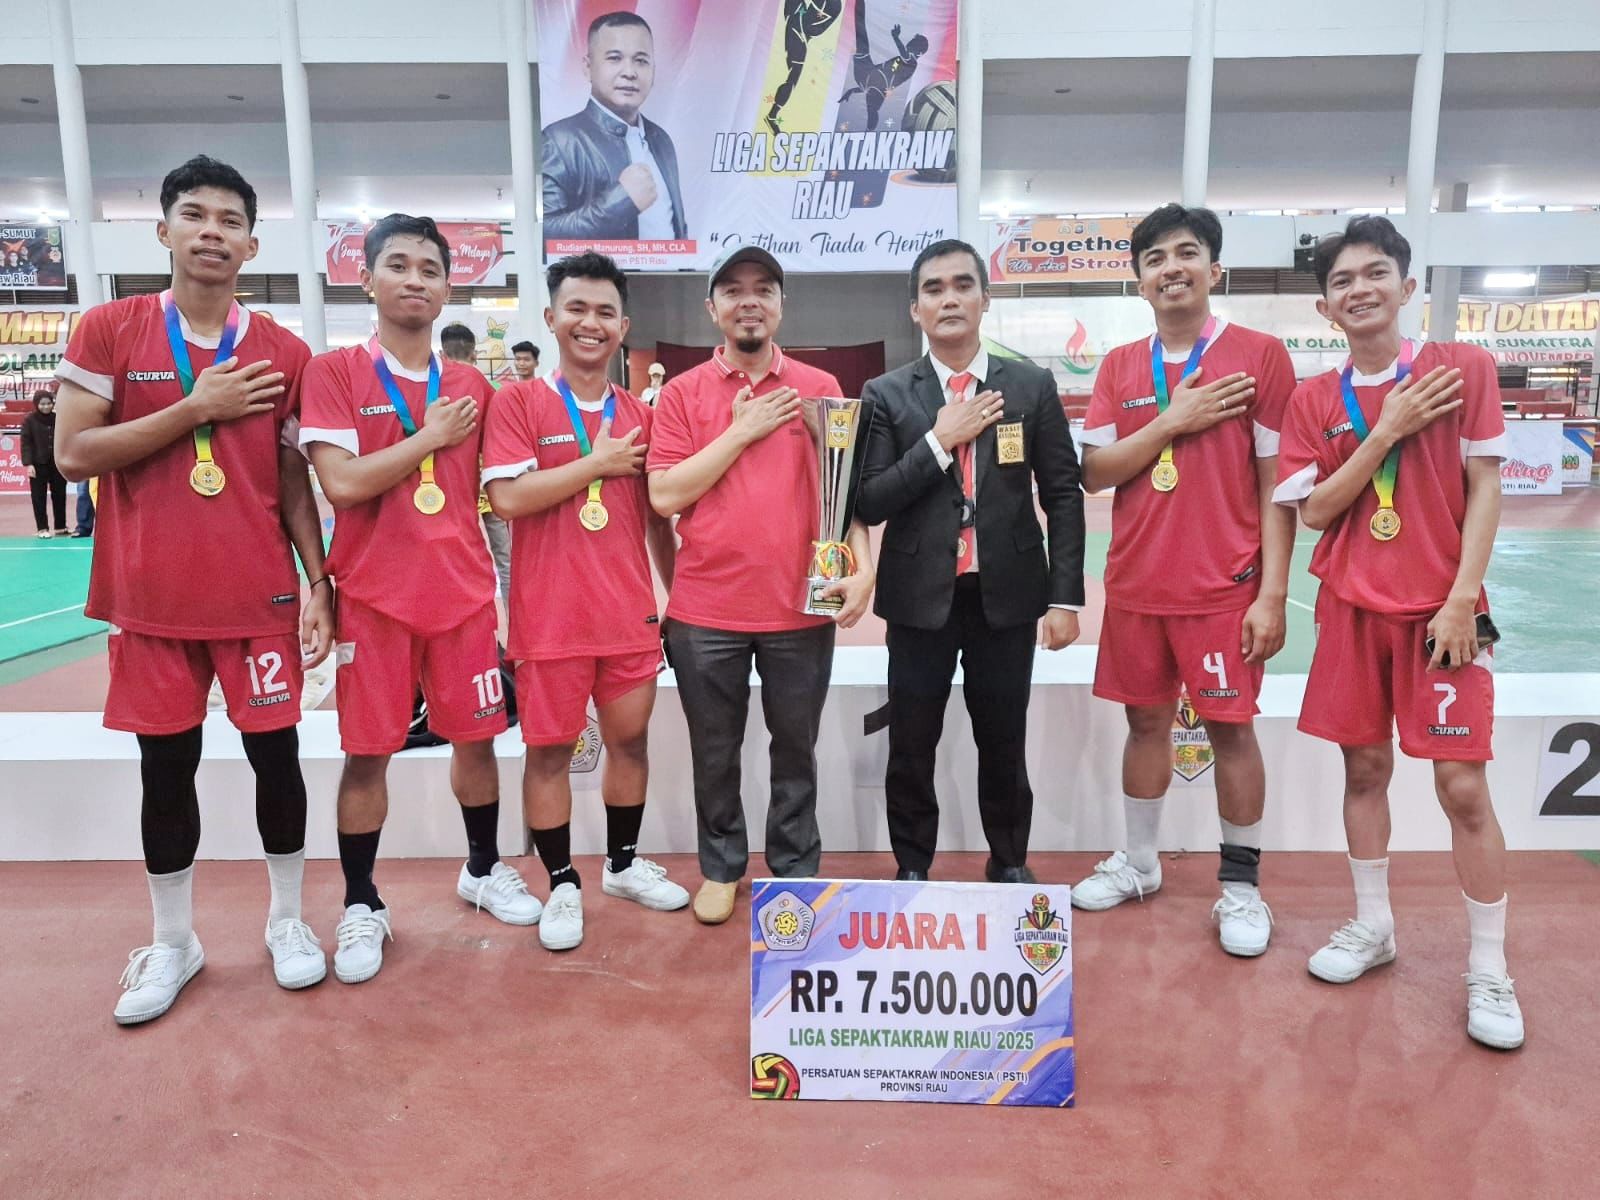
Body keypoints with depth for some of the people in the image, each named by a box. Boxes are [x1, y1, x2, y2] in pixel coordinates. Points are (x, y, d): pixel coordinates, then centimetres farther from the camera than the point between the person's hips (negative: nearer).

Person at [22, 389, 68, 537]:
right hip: (38, 464, -3)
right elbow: (26, 443, -6)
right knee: (39, 497, 2)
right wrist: (28, 463, -14)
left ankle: (61, 527, 17)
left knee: (59, 496, 8)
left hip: (58, 463, 3)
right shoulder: (29, 420, -3)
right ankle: (42, 528, 6)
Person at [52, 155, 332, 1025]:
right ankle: (173, 941, 26)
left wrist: (318, 584, -3)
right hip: (151, 596, 0)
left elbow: (295, 481, 5)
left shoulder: (285, 353, 1)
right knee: (165, 766, 9)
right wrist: (197, 407, -15)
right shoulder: (107, 330, -1)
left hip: (259, 595, 0)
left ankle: (287, 919, 25)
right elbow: (73, 454, -8)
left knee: (275, 754, 6)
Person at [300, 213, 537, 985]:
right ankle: (361, 906, 20)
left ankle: (484, 870, 31)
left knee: (476, 737, 11)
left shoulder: (473, 387, 8)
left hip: (464, 593, 4)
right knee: (367, 752, 4)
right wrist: (430, 435, -11)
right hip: (374, 596, -3)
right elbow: (341, 484, -16)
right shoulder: (333, 372, -4)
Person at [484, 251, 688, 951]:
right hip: (550, 616, -4)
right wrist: (599, 462, -12)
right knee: (549, 749, 6)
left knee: (630, 738, 13)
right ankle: (562, 885, 22)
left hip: (630, 611, 4)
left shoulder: (639, 416, 9)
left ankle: (624, 864, 33)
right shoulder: (519, 403, -3)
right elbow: (508, 497, -16)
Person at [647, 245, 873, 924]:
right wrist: (743, 430, -11)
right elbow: (665, 495, -7)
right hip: (706, 610, 0)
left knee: (796, 747, 13)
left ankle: (796, 868, 31)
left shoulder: (819, 388, 4)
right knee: (714, 753, 13)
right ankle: (721, 868, 32)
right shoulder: (682, 393, 2)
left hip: (801, 607, 1)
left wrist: (863, 566, -11)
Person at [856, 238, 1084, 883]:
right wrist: (939, 442, -15)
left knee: (1005, 745, 13)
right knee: (911, 749, 9)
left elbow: (1063, 496, 3)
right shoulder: (886, 394, 0)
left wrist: (1065, 597, -3)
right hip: (920, 597, 0)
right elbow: (869, 503, -6)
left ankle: (1009, 865, 33)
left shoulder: (1032, 386, 2)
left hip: (1007, 595, 1)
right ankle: (912, 869, 28)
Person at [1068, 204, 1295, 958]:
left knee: (1230, 726, 4)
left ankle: (1242, 885, 19)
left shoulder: (1259, 355, -4)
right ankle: (1138, 862, 29)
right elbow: (1094, 473, 0)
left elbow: (1278, 484, -6)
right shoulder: (1119, 367, 7)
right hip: (1135, 584, 4)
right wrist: (1173, 421, -13)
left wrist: (1273, 592, -11)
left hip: (1225, 585, -3)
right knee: (1146, 720, 13)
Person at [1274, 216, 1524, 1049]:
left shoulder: (1463, 368, -3)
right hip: (1351, 608, 3)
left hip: (1440, 609, -3)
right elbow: (1314, 511, -3)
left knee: (1463, 786, -1)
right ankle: (1372, 925, 28)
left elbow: (1484, 489, -5)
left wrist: (1462, 598, -12)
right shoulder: (1315, 399, 3)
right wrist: (1388, 429, -13)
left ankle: (1489, 972, 14)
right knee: (1364, 767, 11)